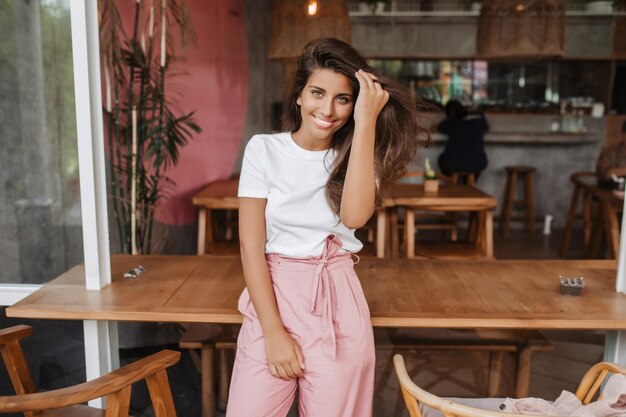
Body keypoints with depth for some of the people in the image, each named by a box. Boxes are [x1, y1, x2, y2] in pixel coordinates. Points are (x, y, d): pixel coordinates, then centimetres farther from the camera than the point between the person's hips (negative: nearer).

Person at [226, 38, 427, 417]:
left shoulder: (354, 157, 3)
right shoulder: (264, 149, -2)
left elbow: (355, 216, -20)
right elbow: (251, 245, -6)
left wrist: (366, 122, -19)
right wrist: (273, 331, -11)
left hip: (337, 302, 1)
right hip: (272, 297, -1)